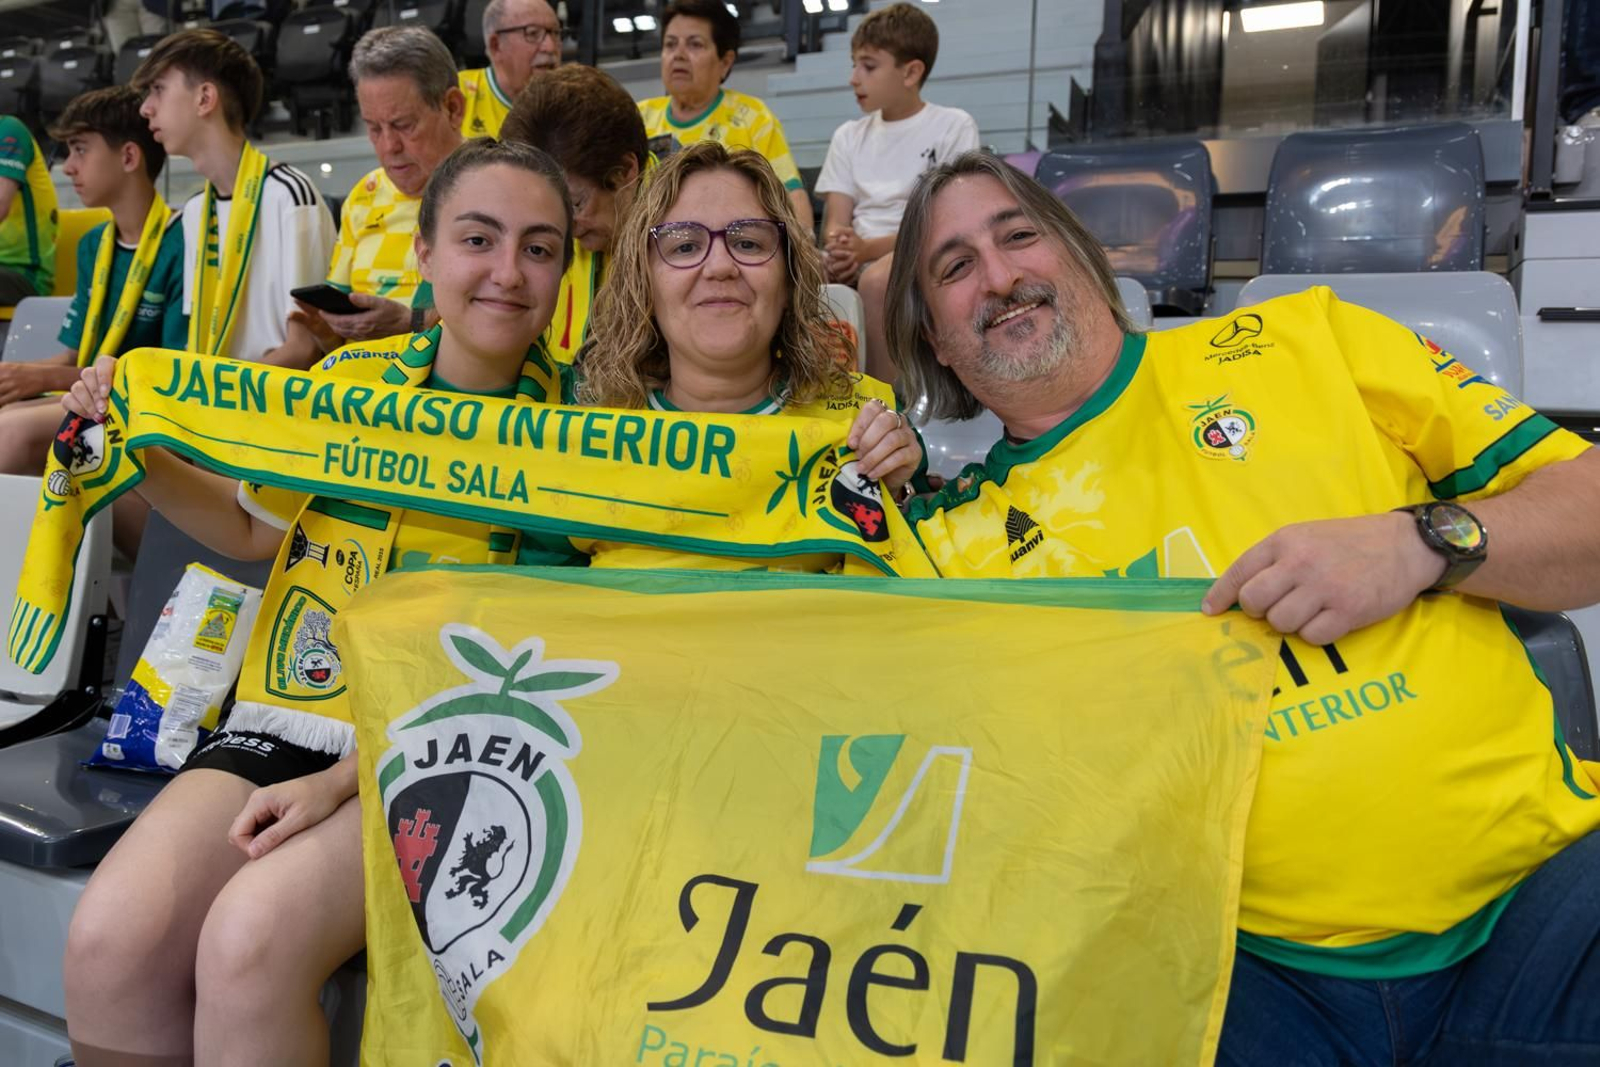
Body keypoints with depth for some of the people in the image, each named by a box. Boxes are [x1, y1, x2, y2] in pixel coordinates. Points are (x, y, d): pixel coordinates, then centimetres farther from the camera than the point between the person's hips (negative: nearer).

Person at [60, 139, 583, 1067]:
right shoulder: (352, 380, 7)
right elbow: (253, 528, 22)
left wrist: (341, 780, -16)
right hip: (285, 717, 4)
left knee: (251, 937, -28)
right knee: (110, 936, -19)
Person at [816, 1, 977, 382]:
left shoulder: (954, 127, 2)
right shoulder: (849, 136, 16)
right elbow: (835, 221, 7)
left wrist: (868, 248, -21)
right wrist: (840, 251, -19)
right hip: (858, 256, 4)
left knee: (877, 280, -39)